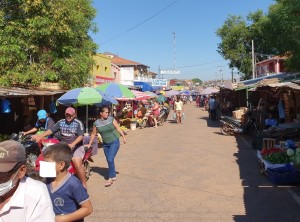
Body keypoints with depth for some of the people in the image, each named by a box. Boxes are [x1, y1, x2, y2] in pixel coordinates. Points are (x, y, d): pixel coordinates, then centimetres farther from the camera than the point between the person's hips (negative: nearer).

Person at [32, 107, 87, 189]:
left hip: (76, 146, -5)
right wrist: (40, 136, -10)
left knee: (77, 164, -25)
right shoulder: (60, 122, 11)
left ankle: (84, 185, -13)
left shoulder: (78, 123, -4)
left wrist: (72, 144, -28)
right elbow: (51, 130, 5)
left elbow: (81, 136, -13)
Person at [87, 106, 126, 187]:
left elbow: (118, 128, -3)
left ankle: (110, 178, -1)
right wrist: (89, 144, 10)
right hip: (105, 144, 3)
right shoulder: (96, 123, -3)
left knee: (110, 159, -13)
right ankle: (114, 176, 28)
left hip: (114, 142, -3)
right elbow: (93, 134, 7)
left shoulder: (111, 119, -7)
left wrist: (123, 136, -10)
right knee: (109, 161, 11)